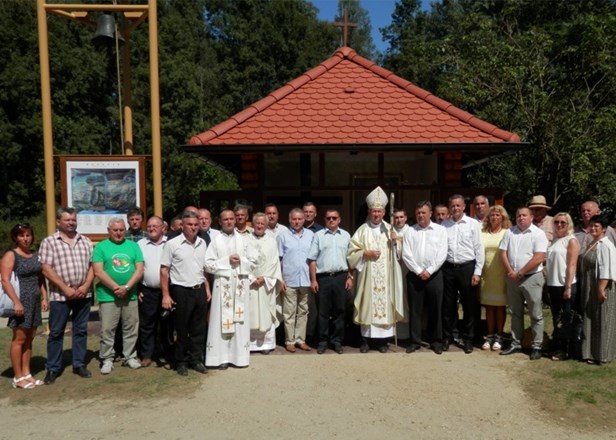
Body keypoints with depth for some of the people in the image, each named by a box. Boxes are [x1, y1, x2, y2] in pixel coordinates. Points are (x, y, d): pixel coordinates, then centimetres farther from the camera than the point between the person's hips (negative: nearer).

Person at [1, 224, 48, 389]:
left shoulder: (35, 255, 14)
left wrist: (44, 298, 9)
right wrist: (16, 301, -21)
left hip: (35, 302, 7)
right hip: (21, 302, -7)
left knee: (29, 339, 11)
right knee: (19, 339, -2)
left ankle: (26, 373, 18)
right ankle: (18, 377, 6)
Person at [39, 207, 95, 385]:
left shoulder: (85, 241, 10)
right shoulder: (49, 242, -2)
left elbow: (92, 266, 8)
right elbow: (46, 269, -9)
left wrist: (85, 286, -7)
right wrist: (65, 288, -14)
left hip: (84, 295, 3)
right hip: (60, 296, -3)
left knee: (81, 330, 10)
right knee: (56, 333, 4)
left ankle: (79, 364, 21)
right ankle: (52, 368, 16)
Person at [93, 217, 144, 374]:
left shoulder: (133, 246, 6)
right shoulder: (101, 247, 0)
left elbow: (139, 270, 0)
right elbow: (98, 272, -9)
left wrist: (126, 287, -13)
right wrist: (116, 287, -15)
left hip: (130, 295, 3)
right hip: (108, 296, -2)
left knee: (131, 329, 9)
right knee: (107, 329, 2)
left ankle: (129, 357, 22)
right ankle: (107, 359, 15)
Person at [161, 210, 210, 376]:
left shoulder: (202, 243, 7)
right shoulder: (172, 244, -8)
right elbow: (164, 270, -8)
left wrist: (207, 288, 11)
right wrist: (166, 295, -12)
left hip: (199, 290, 5)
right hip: (181, 291, -4)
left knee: (199, 328, 11)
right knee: (181, 329, 6)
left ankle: (196, 359, 24)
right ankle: (180, 362, 21)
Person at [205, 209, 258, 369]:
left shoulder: (244, 239, 8)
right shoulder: (215, 241, 2)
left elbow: (253, 261, 5)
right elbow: (208, 265, -5)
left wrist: (241, 260, -10)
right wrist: (227, 261, -12)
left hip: (241, 284, 2)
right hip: (222, 284, -2)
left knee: (240, 320, 5)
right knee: (222, 320, 0)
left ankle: (240, 356, 14)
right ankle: (222, 357, 6)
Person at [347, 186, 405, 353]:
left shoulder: (389, 229, 9)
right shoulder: (362, 230, 2)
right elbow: (352, 252, -1)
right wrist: (366, 253, -14)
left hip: (386, 276, 2)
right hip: (367, 276, -2)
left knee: (384, 304, 2)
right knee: (368, 305, 1)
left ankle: (382, 340, 12)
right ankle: (366, 340, 11)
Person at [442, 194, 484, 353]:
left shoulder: (473, 224, -1)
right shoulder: (444, 225, 5)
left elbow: (479, 249, -2)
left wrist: (477, 272, -6)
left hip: (467, 267, -2)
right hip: (448, 268, 2)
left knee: (469, 305, 7)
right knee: (448, 304, 10)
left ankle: (467, 338, 21)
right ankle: (447, 336, 24)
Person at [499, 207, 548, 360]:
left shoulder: (538, 234, -7)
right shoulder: (509, 232, 7)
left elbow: (539, 258, -15)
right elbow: (503, 253, 4)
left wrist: (520, 274, -14)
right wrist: (510, 272, -8)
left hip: (531, 278, -5)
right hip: (512, 278, 5)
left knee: (536, 314, 2)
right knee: (515, 313, 13)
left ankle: (536, 347, 11)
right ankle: (515, 344, 22)